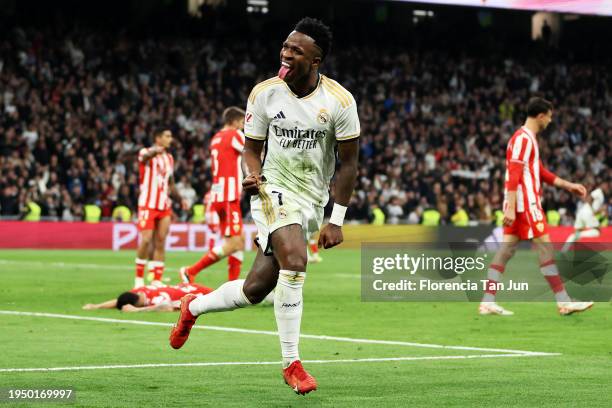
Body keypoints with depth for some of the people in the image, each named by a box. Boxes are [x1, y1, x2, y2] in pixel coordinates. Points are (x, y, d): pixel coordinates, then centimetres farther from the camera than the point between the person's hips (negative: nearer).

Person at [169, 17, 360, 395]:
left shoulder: (340, 102, -11)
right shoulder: (264, 93, -6)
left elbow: (349, 162, -4)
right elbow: (252, 146, 5)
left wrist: (336, 220, -7)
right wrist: (252, 174, -18)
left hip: (311, 200, 2)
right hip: (273, 189, -2)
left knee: (256, 289, 0)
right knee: (294, 260, -28)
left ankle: (193, 307, 30)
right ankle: (291, 363, -18)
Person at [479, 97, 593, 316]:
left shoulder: (528, 138, 19)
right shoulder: (523, 139, -13)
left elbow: (541, 172, 27)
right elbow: (514, 175, -20)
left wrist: (567, 185, 24)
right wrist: (511, 208, -25)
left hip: (522, 205, 10)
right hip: (525, 203, -10)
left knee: (507, 249, 5)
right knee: (545, 247, -7)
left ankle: (487, 302, 3)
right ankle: (563, 302, -4)